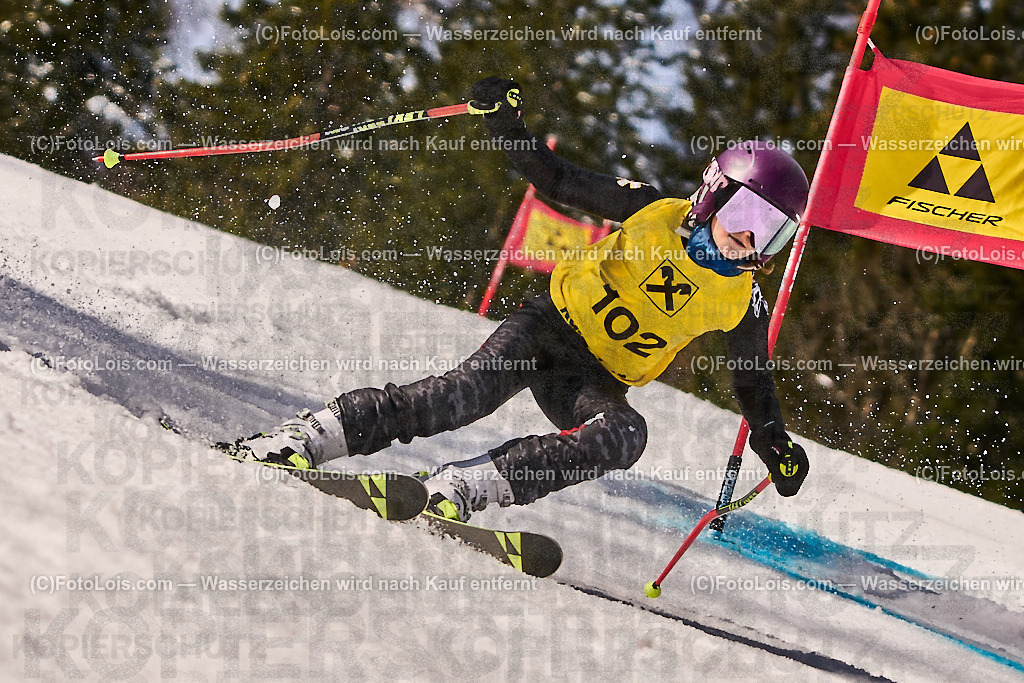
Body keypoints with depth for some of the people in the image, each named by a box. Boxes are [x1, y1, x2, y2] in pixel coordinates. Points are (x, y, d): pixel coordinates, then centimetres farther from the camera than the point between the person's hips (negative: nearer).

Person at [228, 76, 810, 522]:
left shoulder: (742, 302, 0)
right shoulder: (653, 212, -6)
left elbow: (754, 380, 14)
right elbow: (557, 181, 1)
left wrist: (775, 443, -1)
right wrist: (505, 121, -12)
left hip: (596, 384, 2)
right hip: (552, 325, -2)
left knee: (626, 434, -33)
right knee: (468, 394, -31)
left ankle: (458, 488, -40)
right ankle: (299, 439, -30)